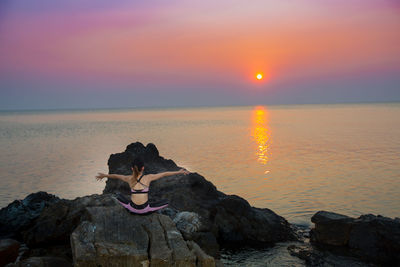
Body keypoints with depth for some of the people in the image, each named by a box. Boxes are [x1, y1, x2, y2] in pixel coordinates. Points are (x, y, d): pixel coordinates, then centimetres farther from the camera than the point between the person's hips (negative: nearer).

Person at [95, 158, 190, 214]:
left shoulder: (129, 178, -2)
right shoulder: (148, 177, -8)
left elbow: (115, 176, 15)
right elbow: (165, 174, 1)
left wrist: (104, 175, 33)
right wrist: (179, 172, 10)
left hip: (132, 208, 3)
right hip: (145, 209, -3)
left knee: (119, 196, 29)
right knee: (166, 202, 13)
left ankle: (131, 208, 16)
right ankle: (147, 211, 10)